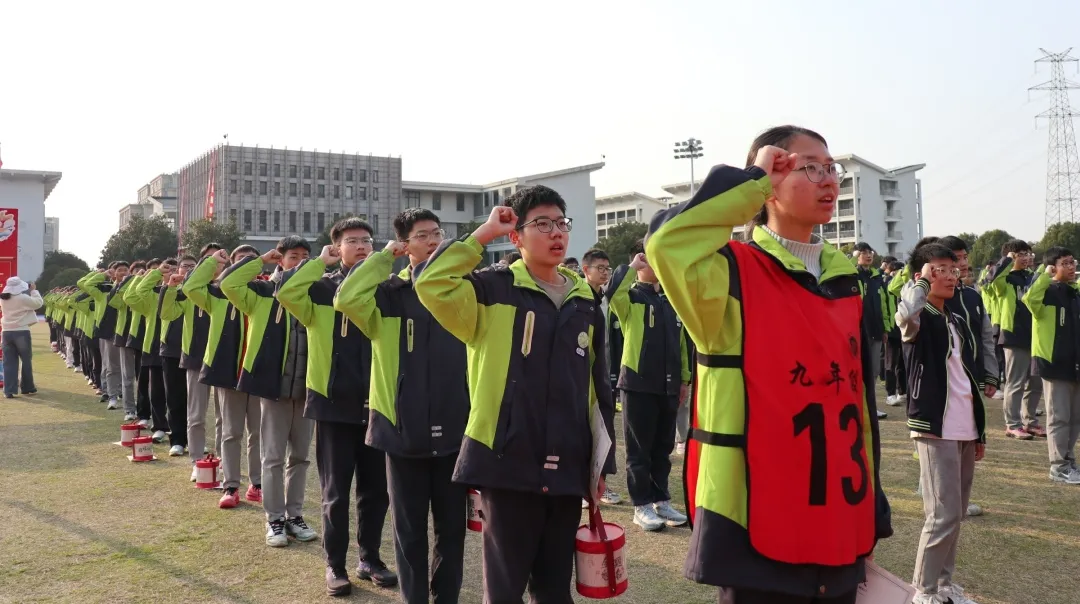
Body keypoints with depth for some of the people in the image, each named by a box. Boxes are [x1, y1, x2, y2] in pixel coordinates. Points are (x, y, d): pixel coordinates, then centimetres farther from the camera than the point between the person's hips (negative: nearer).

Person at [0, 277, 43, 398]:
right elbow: (39, 302, -5)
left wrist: (28, 292, 15)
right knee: (26, 360, 11)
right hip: (21, 332, -5)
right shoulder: (23, 298, -14)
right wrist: (33, 290, 5)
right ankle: (27, 387, 19)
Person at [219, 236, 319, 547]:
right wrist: (262, 260, -8)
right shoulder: (263, 291, 0)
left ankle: (294, 515, 23)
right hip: (273, 384, -3)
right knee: (273, 457, 5)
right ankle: (274, 519, 16)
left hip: (307, 386, 3)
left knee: (299, 456, 12)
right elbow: (229, 283, -13)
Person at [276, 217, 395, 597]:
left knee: (376, 488, 12)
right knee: (336, 491, 8)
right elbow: (286, 292, -20)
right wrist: (321, 262, -12)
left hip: (377, 404, 3)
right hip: (334, 403, -2)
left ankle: (369, 558, 28)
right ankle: (335, 565, 22)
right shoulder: (322, 288, -1)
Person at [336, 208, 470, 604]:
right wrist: (384, 257, -13)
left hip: (455, 430, 2)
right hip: (404, 430, -2)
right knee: (409, 530, 11)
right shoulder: (390, 294, -1)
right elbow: (346, 299, -21)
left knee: (452, 528, 12)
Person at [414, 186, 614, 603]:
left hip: (567, 471, 5)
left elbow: (598, 391, 15)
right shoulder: (495, 290, -4)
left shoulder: (586, 305, 10)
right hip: (509, 466, -4)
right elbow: (432, 285, -23)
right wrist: (481, 235, -14)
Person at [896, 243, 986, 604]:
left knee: (956, 513, 13)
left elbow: (970, 379, 20)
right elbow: (906, 313, -35)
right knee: (944, 515, -8)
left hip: (964, 430, 8)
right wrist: (922, 282, -15)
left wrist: (979, 430, 19)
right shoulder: (918, 320, -7)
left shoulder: (957, 322, 16)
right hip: (935, 429, -8)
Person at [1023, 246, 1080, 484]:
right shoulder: (1047, 292, -10)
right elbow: (1030, 299, -35)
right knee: (1059, 418, -1)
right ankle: (1059, 467, 6)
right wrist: (1046, 276, -28)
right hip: (1054, 363, -7)